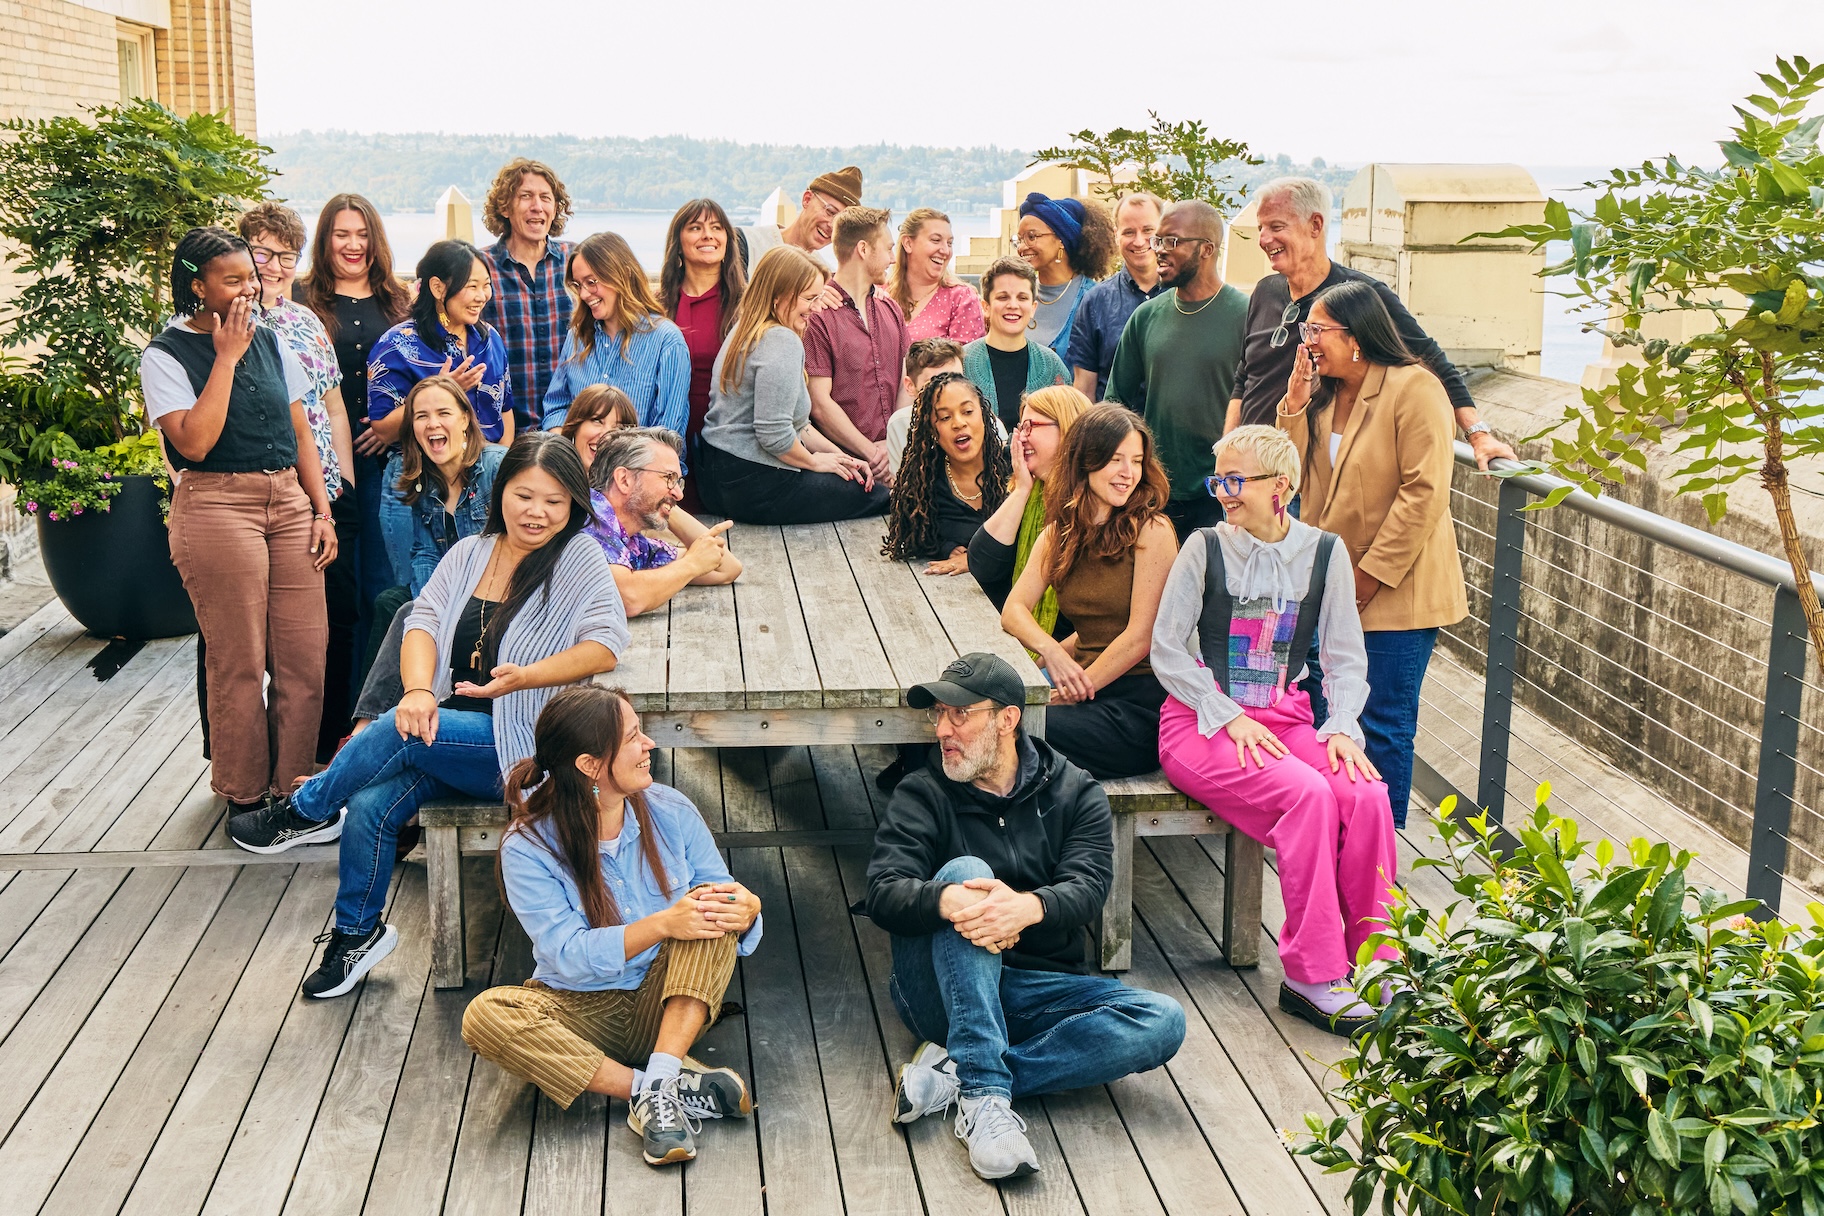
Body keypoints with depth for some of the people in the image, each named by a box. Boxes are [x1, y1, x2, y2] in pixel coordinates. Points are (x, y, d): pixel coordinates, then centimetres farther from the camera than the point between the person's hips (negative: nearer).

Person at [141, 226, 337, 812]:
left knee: (306, 655, 1)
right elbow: (194, 441, -17)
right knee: (239, 663, 0)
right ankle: (245, 794, 14)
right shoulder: (165, 355, -4)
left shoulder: (270, 342, 13)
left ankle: (294, 783, 15)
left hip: (289, 503, 5)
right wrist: (227, 356, -12)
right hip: (218, 507, -5)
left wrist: (322, 511, 7)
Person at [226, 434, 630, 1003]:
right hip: (448, 733, 5)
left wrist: (524, 677, -29)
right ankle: (358, 932, 3)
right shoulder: (468, 554, 11)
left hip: (521, 748, -5)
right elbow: (424, 619, 0)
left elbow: (605, 647, -16)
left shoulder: (579, 559, -5)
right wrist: (418, 690, -20)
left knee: (397, 733, -26)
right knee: (369, 806, -19)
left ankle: (306, 811, 1)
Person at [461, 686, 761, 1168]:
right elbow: (568, 956, -20)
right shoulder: (528, 847, -14)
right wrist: (663, 923, -34)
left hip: (672, 1006, 2)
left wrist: (744, 909, -28)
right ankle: (664, 1088, -30)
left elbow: (724, 894, -2)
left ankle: (658, 1089, -32)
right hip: (582, 1011, -2)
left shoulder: (671, 811, -4)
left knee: (714, 907, -24)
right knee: (485, 1015, -30)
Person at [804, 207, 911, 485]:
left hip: (895, 458, 6)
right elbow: (819, 404, -10)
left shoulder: (890, 308, 18)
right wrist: (872, 454, -10)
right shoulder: (817, 315, -6)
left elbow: (907, 383, 13)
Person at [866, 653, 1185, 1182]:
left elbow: (1087, 890, -10)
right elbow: (883, 894, -12)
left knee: (1163, 1021, -22)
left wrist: (1028, 907, -34)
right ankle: (984, 1092, -39)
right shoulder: (923, 795, 5)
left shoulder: (1076, 794, 8)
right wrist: (947, 900, -35)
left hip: (1037, 990, 2)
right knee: (967, 872, -28)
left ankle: (955, 1072, -29)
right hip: (941, 990, -2)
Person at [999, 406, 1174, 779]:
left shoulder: (1151, 531, -8)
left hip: (1140, 698, -6)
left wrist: (1078, 688, -14)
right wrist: (1050, 651, -20)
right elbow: (1014, 609, 0)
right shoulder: (1058, 534, 10)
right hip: (1084, 680, 6)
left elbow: (1141, 637, -12)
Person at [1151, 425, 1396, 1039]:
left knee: (1367, 797, -26)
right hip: (1202, 722, -3)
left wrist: (1343, 727, -9)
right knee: (1307, 794, -30)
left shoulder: (1324, 552, 5)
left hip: (1285, 717, 3)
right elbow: (1167, 649, -2)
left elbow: (1346, 659, 8)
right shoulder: (1205, 547, -2)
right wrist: (1230, 717, -12)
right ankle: (1312, 976, -22)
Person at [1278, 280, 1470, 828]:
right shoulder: (1323, 393, 10)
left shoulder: (1414, 388, -14)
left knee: (1385, 725, 0)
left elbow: (1425, 493, -18)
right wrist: (1295, 401, -7)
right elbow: (1297, 479, 4)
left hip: (1395, 591, -7)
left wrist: (1372, 575, -17)